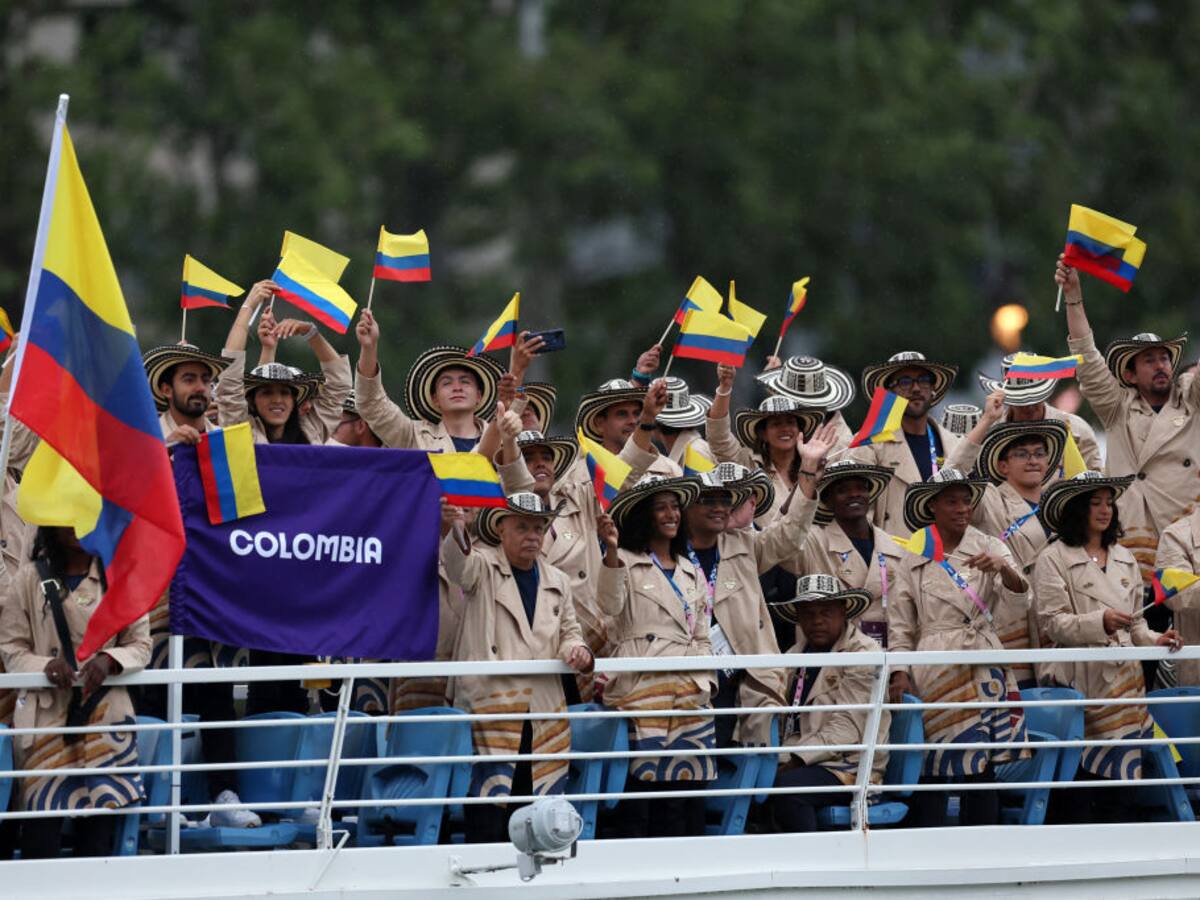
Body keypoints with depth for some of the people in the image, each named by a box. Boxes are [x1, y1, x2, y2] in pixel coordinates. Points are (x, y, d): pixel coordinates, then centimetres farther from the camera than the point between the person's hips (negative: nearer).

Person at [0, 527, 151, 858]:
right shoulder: (30, 578, 5)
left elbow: (141, 645, 9)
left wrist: (110, 660, -12)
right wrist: (45, 665, -16)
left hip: (105, 714, 1)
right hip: (47, 715, -1)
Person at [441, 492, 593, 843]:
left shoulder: (557, 582, 19)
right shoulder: (483, 567, 2)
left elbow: (568, 632, 26)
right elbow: (458, 562, -20)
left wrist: (576, 650, 0)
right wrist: (457, 533, -44)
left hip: (544, 709, 5)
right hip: (490, 702, -5)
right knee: (488, 808, -12)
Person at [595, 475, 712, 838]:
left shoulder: (692, 574, 22)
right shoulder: (626, 563, 5)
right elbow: (609, 605, -14)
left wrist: (706, 682, 9)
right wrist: (612, 550, -27)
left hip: (690, 695, 5)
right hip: (642, 691, -5)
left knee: (686, 787, 2)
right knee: (641, 784, -10)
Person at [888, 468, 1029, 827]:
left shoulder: (988, 548, 8)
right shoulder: (915, 558, 7)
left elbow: (1019, 598, -5)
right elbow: (900, 623, 9)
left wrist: (1004, 569, -25)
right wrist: (900, 673, -2)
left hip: (985, 669, 1)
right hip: (936, 672, -1)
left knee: (984, 767, 0)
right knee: (935, 769, -4)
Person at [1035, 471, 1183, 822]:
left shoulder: (1124, 559, 18)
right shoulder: (1054, 559, 0)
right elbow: (1053, 623, -7)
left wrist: (1154, 640, 3)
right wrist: (1100, 622, -21)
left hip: (1123, 680, 5)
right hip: (1081, 680, -5)